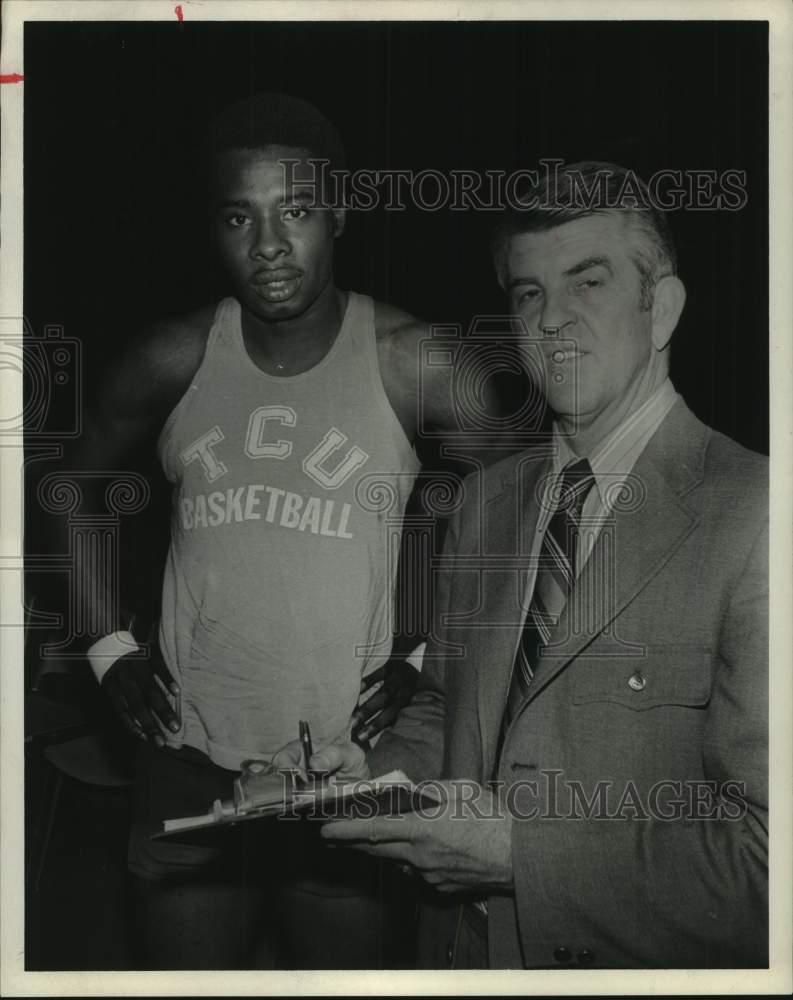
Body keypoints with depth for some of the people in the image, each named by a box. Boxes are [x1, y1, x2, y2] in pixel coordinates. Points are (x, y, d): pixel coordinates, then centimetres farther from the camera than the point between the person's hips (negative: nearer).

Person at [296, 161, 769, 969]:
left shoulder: (752, 515, -20)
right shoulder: (486, 499, 3)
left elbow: (763, 856, -22)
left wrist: (518, 851, -22)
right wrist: (369, 776, -7)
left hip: (633, 961, -6)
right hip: (466, 946, 6)